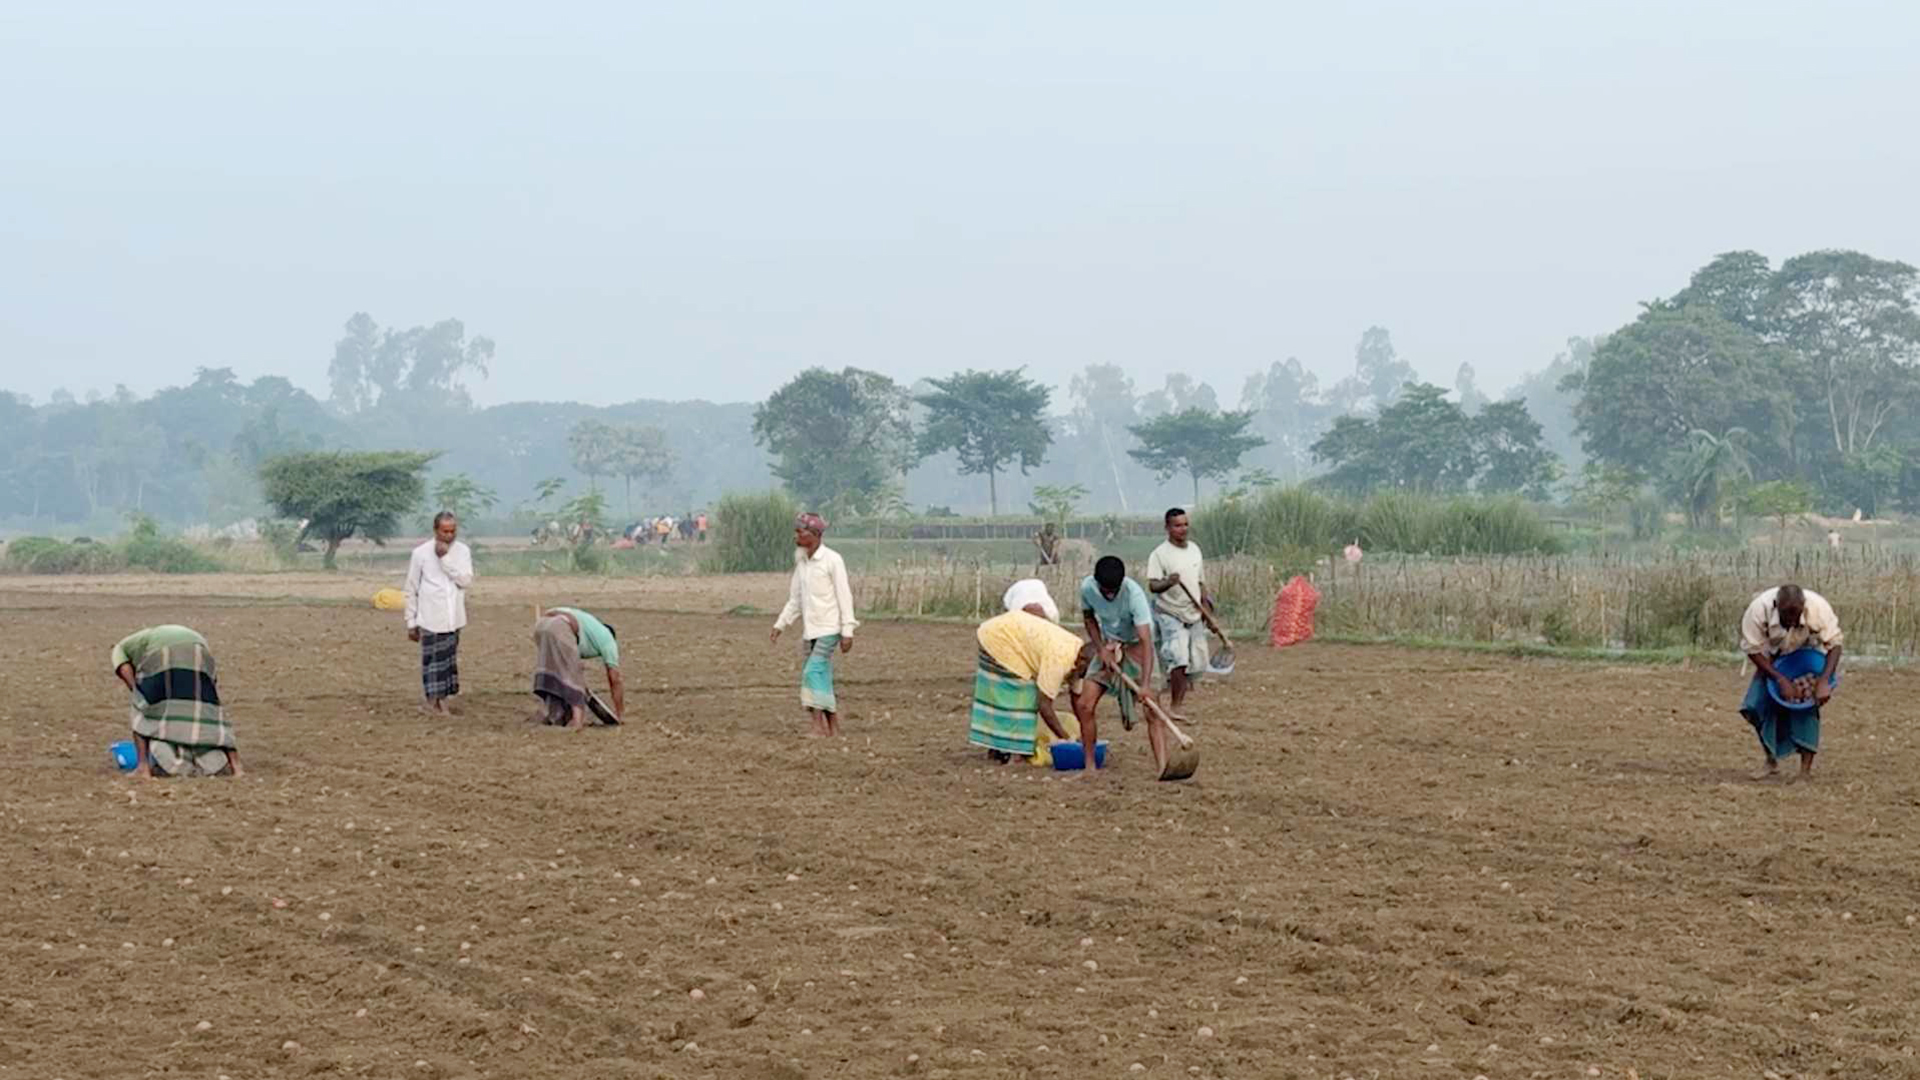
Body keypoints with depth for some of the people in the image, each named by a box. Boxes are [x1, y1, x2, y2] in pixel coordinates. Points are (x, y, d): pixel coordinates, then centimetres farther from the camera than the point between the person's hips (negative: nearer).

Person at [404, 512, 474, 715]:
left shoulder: (462, 551, 3)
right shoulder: (421, 553, -4)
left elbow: (467, 581, -11)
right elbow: (411, 590, 1)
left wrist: (445, 558, -15)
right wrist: (411, 622, 0)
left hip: (453, 619, 3)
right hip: (431, 620, -3)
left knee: (449, 660, 8)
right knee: (431, 661, -4)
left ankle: (442, 700, 16)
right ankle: (429, 703, 3)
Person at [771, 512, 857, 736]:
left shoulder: (832, 560, -10)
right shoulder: (801, 562, 11)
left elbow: (844, 597, -11)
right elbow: (795, 599, 18)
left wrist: (847, 631, -14)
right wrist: (780, 624, 10)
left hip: (829, 627, -7)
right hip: (811, 629, 7)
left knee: (814, 671, -17)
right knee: (822, 676, 7)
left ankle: (820, 724, -19)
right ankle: (833, 726, 11)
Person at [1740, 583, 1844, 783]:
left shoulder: (1819, 607, -34)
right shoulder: (1759, 609, -34)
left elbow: (1834, 644, -26)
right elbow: (1753, 649, -25)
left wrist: (1824, 681, -38)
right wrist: (1781, 680, -31)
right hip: (1774, 659, 2)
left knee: (1806, 705, -19)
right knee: (1757, 704, -11)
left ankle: (1806, 770, -16)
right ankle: (1772, 763, 5)